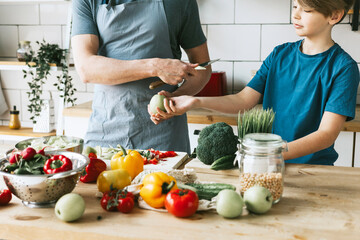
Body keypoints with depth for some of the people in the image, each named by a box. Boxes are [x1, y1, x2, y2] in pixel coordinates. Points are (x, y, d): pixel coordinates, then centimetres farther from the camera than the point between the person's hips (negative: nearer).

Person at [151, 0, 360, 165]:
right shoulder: (280, 54, 10)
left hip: (313, 168, -3)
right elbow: (243, 100, 4)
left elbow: (327, 134, -14)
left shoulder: (343, 67, -6)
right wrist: (195, 102, -12)